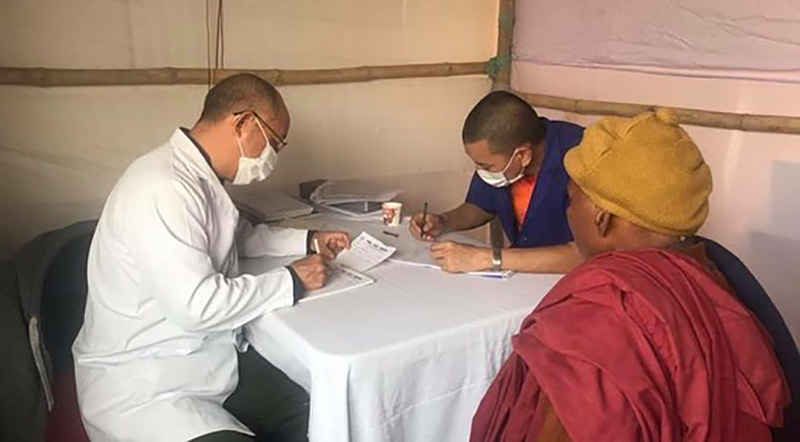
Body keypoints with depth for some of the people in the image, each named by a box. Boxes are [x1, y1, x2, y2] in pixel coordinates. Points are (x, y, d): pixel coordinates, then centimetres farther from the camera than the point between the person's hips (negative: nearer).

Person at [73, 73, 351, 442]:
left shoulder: (200, 175, 6)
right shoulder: (162, 188, -23)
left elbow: (239, 236, 24)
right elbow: (197, 304, -27)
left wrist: (307, 241, 11)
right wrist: (291, 281, -16)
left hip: (207, 357, 9)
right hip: (141, 386, -9)